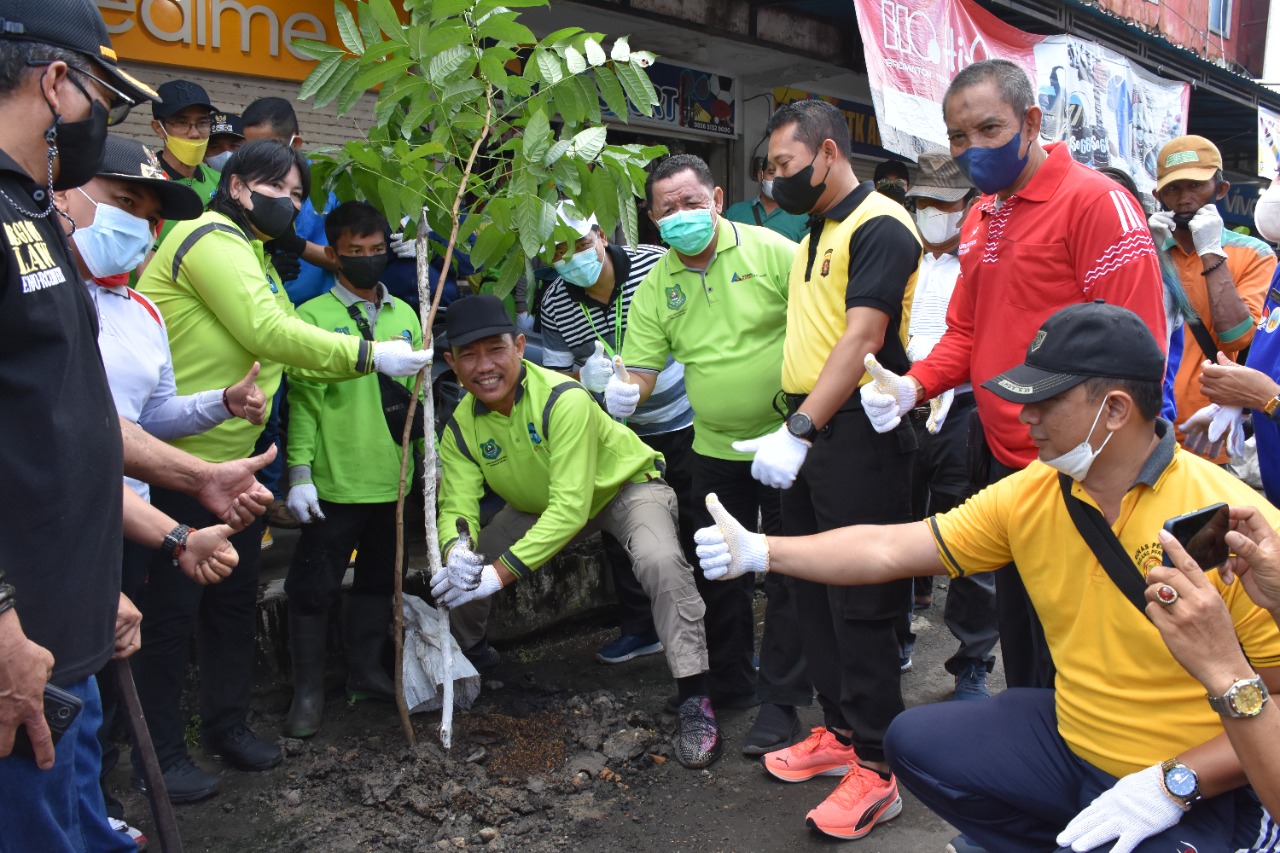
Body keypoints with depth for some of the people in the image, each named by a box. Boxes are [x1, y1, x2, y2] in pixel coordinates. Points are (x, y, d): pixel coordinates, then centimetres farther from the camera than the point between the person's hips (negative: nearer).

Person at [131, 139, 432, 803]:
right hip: (180, 460, -10)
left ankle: (227, 724, 32)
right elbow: (268, 333, -25)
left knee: (236, 596, 16)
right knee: (171, 605, 2)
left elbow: (288, 344, 13)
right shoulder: (211, 239, -14)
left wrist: (382, 360, 1)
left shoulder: (255, 259, 20)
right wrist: (370, 354, -22)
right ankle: (160, 753, 17)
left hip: (233, 461, 10)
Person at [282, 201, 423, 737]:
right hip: (334, 481, -5)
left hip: (393, 478, 5)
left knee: (378, 578, 16)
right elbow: (302, 399, -8)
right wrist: (299, 472, -13)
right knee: (315, 585, 3)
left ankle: (366, 671, 33)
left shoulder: (405, 315, 9)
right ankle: (308, 690, 18)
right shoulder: (312, 317, -5)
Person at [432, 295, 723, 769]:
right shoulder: (460, 427, -16)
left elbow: (571, 507, -39)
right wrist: (456, 551, -45)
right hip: (537, 506, 6)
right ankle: (464, 660, 25)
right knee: (459, 575, -6)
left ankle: (695, 700, -21)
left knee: (661, 562, -34)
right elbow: (456, 506, -21)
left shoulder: (563, 400, -35)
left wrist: (501, 571, -45)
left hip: (625, 487, -5)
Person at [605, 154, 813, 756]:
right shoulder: (655, 287, 0)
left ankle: (781, 701, 17)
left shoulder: (770, 251, -12)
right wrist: (624, 392, -26)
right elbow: (641, 370, -2)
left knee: (791, 573, 4)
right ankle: (729, 684, 33)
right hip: (715, 448, 5)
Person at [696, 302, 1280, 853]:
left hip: (1199, 784, -5)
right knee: (914, 741, 1)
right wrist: (760, 551, -9)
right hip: (1069, 736, 6)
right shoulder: (1028, 496, -5)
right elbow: (889, 549, -5)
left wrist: (1172, 784, -25)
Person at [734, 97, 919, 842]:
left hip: (856, 432, -9)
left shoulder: (879, 227, -10)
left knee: (860, 601, -3)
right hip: (807, 430, 9)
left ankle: (876, 768, 9)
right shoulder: (818, 232, 19)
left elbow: (861, 341, -20)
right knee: (815, 588, 15)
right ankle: (840, 732, 29)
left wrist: (799, 431, -23)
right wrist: (795, 431, 13)